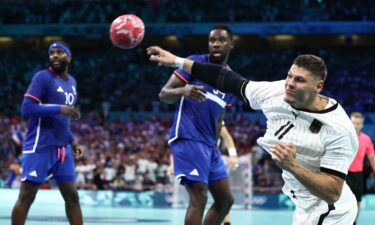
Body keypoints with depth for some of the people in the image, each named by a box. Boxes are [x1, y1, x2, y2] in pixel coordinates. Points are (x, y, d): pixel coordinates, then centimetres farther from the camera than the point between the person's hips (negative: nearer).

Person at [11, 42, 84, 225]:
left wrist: (72, 141, 16)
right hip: (39, 148, -7)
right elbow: (26, 109, -19)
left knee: (72, 196, 7)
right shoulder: (42, 77, -9)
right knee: (26, 197, -4)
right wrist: (59, 109, -24)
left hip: (63, 149, 7)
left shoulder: (72, 82, 15)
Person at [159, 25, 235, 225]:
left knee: (225, 200, 9)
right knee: (199, 198, -18)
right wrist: (183, 91, -28)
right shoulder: (196, 62, -4)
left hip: (209, 143, 8)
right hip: (188, 138, -8)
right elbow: (163, 94, -8)